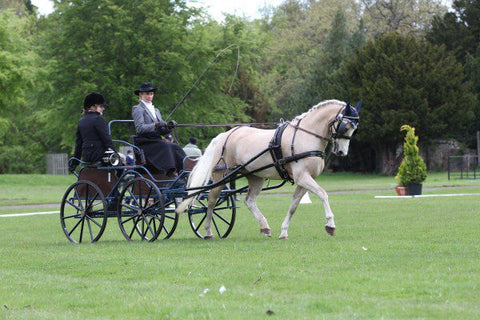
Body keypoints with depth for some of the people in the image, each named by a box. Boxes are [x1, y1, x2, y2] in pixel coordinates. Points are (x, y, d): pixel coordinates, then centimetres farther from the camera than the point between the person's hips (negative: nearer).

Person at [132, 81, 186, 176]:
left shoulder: (156, 110, 25)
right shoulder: (138, 109, 1)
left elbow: (162, 132, 17)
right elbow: (139, 128, -15)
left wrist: (168, 127, -5)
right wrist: (155, 125, -27)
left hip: (157, 140, 6)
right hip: (145, 143, -6)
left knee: (176, 147, -21)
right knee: (166, 146, -32)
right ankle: (171, 172, -43)